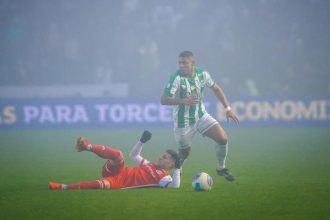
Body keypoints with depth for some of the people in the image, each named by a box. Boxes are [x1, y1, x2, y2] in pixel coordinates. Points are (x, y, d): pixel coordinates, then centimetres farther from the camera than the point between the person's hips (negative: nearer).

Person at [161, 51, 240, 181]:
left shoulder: (202, 74, -8)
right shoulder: (177, 78, -23)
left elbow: (216, 88, 10)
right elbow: (164, 100, -29)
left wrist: (228, 108, 8)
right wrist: (183, 101, -42)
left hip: (201, 115, 4)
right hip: (183, 121, -4)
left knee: (223, 138, -9)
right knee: (185, 153, 5)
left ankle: (221, 168, 14)